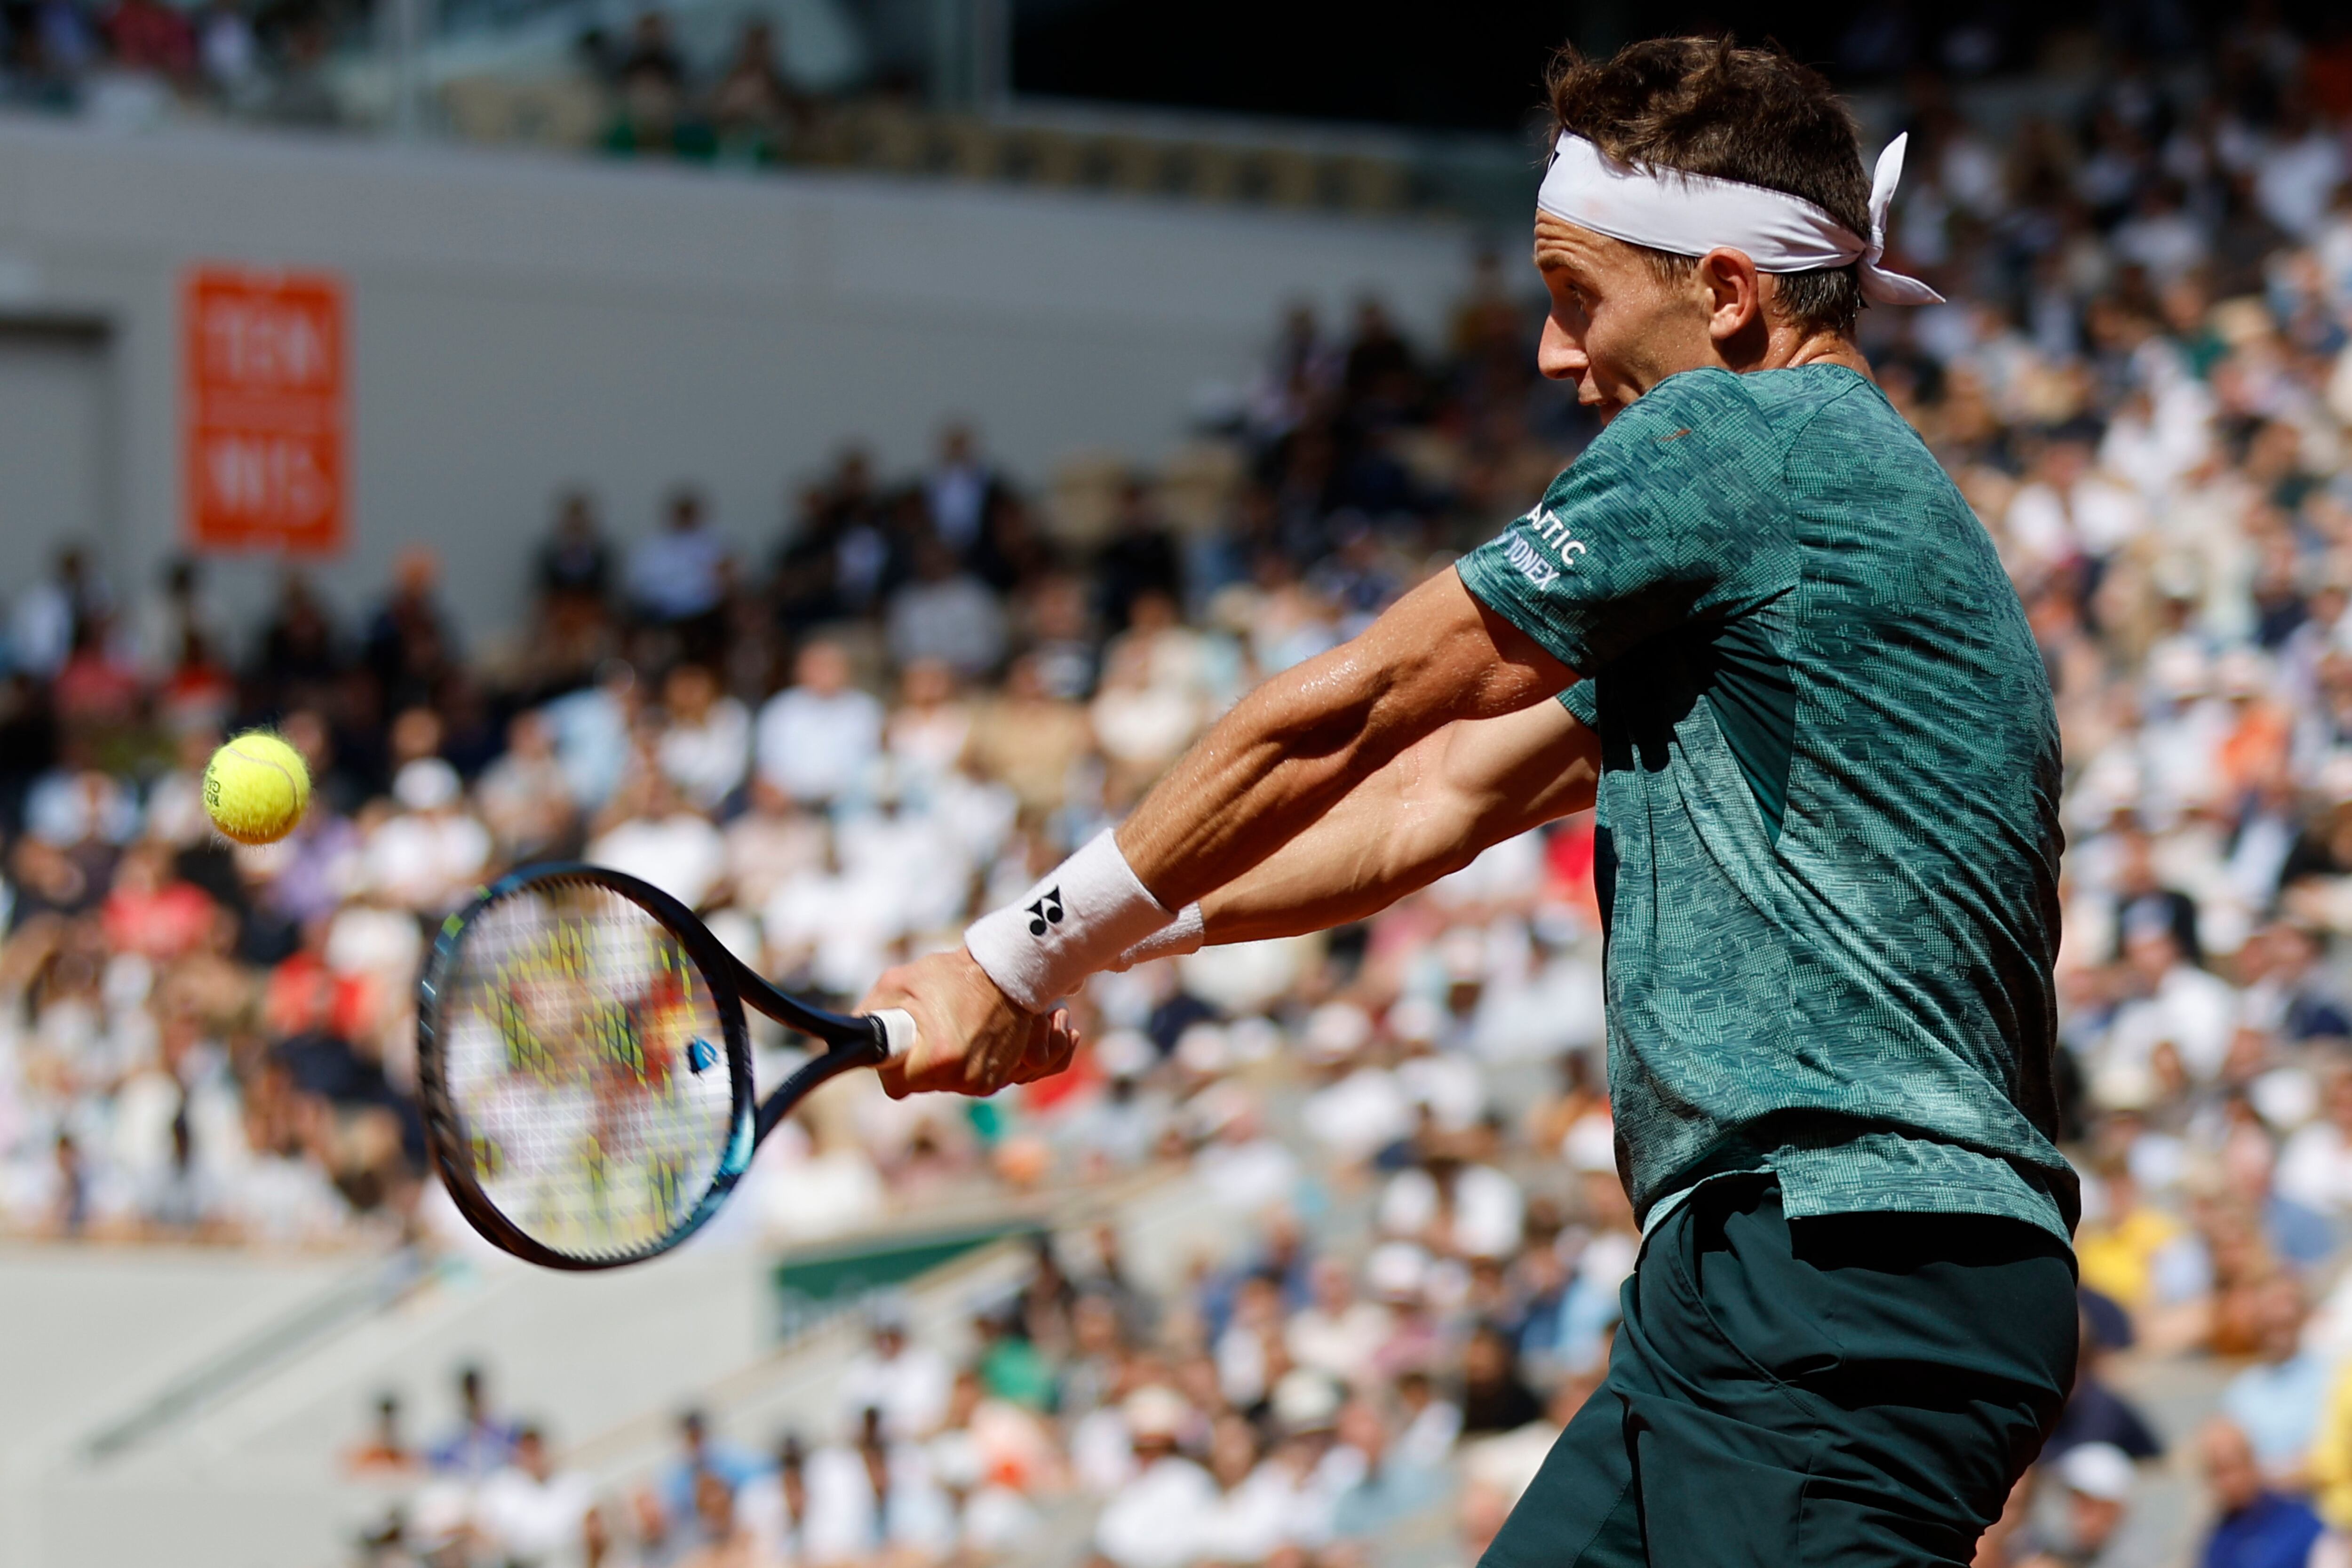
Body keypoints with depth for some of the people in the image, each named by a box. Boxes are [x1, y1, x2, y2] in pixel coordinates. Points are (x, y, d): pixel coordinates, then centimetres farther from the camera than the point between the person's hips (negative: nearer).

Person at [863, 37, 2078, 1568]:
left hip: (1852, 1264, -10)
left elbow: (1332, 719, -2)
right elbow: (1436, 797, 24)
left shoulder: (1730, 436, -8)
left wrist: (1022, 957, 7)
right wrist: (1060, 957, 21)